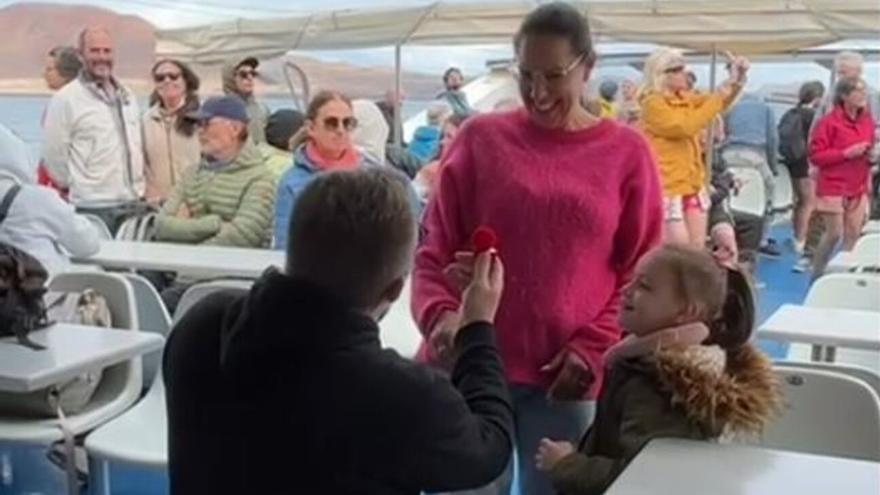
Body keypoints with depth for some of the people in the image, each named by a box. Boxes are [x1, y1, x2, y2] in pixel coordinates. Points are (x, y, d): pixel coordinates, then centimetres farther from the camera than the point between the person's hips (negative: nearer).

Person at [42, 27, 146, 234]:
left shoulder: (127, 96, 13)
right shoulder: (65, 99, -7)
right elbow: (54, 154, -7)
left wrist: (137, 188, 14)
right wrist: (78, 187, 1)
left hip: (132, 204, 6)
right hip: (93, 208, -6)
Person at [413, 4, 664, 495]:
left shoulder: (628, 152, 3)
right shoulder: (480, 137, 3)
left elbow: (641, 273, 5)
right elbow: (434, 249, 5)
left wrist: (592, 349, -7)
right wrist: (441, 315, -13)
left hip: (567, 376, 0)